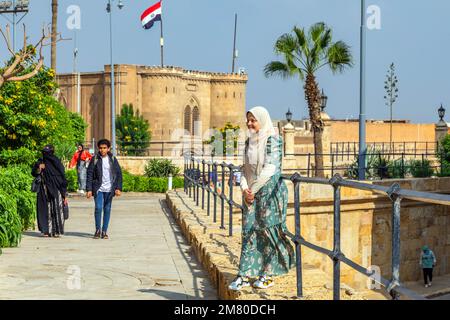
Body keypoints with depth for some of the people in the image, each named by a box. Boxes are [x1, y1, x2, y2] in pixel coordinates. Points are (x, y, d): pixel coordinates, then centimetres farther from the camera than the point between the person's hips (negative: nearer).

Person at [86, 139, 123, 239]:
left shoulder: (112, 159, 4)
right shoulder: (95, 159, -1)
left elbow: (118, 173, 6)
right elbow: (89, 174, -1)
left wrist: (118, 188, -1)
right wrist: (89, 189, -6)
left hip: (109, 189, 2)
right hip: (98, 189, -2)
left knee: (107, 209, 5)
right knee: (98, 208, -11)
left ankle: (104, 231, 13)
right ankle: (97, 230, 2)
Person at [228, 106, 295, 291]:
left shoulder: (272, 140, -8)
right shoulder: (249, 142, 13)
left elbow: (270, 169, -15)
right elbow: (245, 167, 12)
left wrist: (254, 189, -13)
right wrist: (244, 188, -4)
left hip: (269, 190, -6)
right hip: (251, 193, 6)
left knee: (268, 230, -2)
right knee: (249, 231, 2)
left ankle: (268, 275, 7)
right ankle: (245, 274, 3)